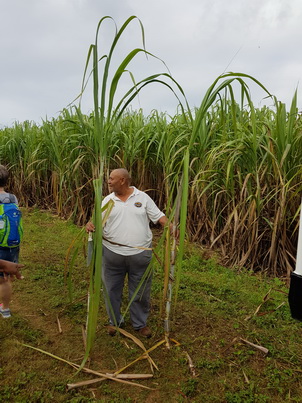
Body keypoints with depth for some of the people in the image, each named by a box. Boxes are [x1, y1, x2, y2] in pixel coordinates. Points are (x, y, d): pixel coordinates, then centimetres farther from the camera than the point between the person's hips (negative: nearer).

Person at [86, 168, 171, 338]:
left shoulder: (143, 197, 0)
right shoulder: (108, 200, 4)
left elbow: (159, 216, -1)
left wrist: (171, 228, -19)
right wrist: (91, 224, -23)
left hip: (140, 254, -1)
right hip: (112, 253, 2)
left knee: (141, 292, 13)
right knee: (112, 289, 15)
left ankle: (140, 323, 34)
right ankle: (115, 320, 38)